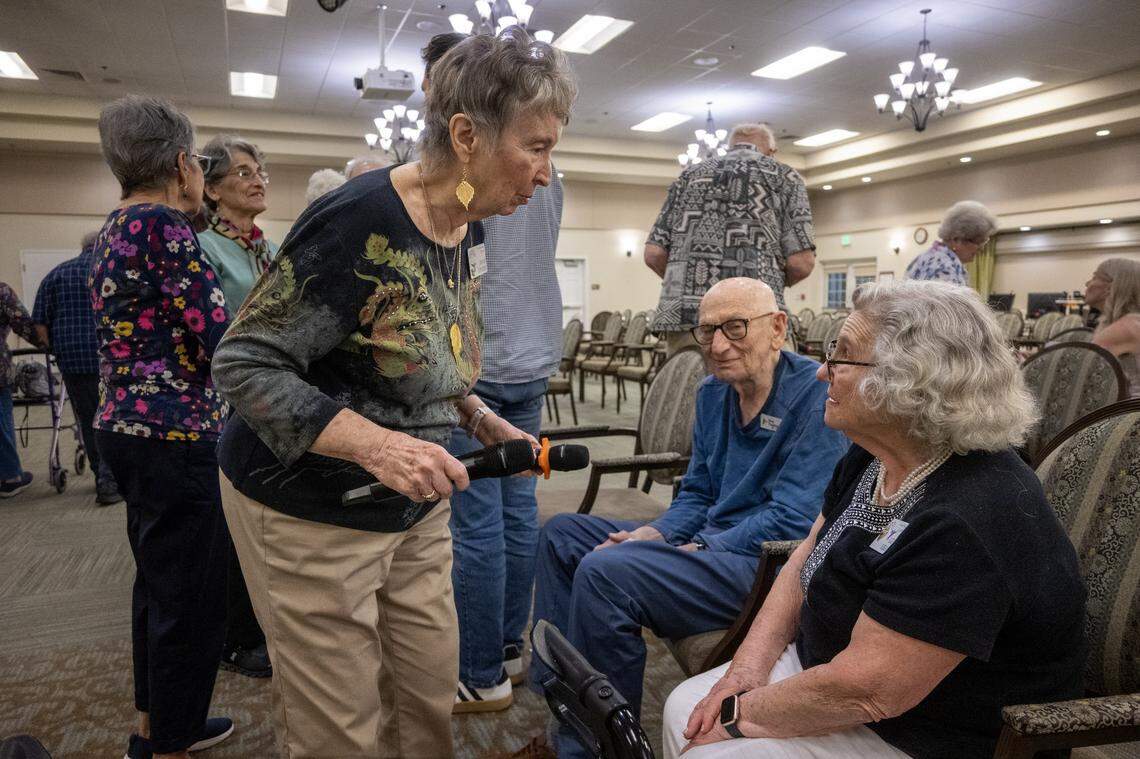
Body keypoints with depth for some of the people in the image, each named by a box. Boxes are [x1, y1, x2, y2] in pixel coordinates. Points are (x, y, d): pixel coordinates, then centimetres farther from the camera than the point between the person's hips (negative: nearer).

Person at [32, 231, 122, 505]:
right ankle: (108, 481, -6)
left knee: (88, 420, 13)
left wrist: (58, 349, 17)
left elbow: (40, 323, 7)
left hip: (73, 359, 3)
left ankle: (104, 477, 25)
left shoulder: (56, 274, 12)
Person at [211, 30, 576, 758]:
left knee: (431, 699, 16)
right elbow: (244, 364, -21)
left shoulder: (470, 231, 1)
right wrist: (375, 445, -32)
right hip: (312, 511, -7)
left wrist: (480, 418, 0)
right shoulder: (362, 222, -24)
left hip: (416, 508, 7)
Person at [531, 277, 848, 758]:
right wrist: (655, 535, -3)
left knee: (603, 572, -27)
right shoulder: (713, 394, 10)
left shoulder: (814, 394, -15)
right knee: (562, 534, 9)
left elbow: (792, 522, -21)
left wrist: (697, 551, -17)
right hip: (705, 545, 10)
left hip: (767, 566, -9)